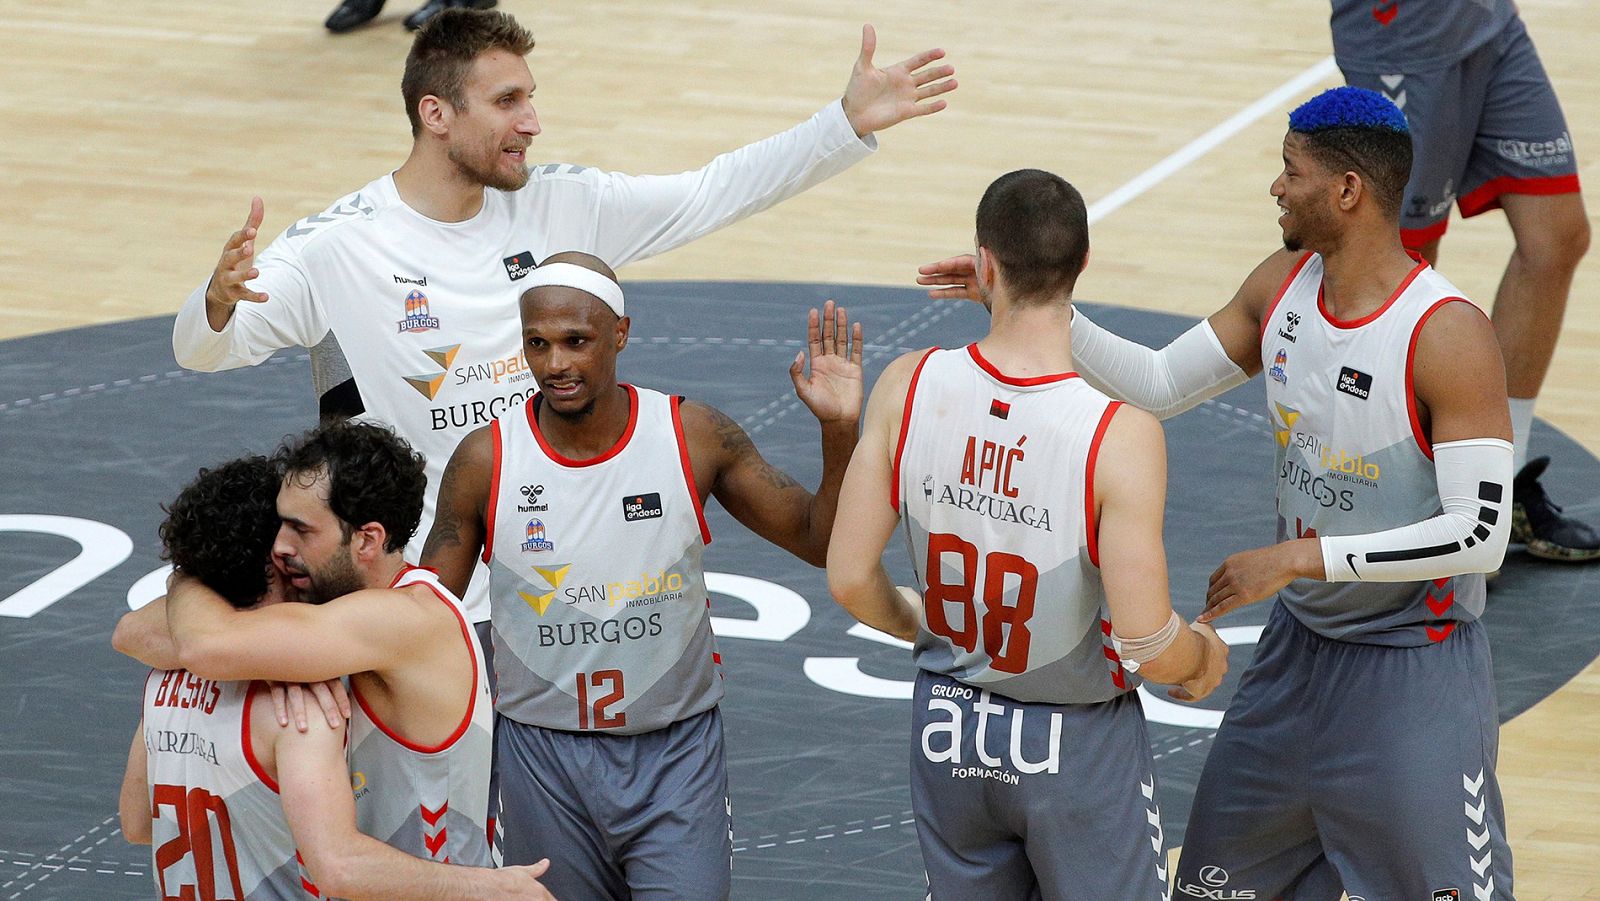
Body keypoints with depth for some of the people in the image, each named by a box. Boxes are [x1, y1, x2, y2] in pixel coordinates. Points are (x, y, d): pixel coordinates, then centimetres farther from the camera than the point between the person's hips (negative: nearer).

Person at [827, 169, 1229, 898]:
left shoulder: (909, 389, -15)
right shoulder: (1121, 436, -26)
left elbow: (851, 580, -8)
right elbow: (1147, 646, -24)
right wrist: (1204, 655, 0)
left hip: (949, 730, 4)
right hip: (1079, 747, -4)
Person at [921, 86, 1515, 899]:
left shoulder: (1449, 337, -25)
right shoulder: (1282, 286, -1)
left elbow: (1482, 534, -28)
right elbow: (1161, 386, 10)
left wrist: (1304, 557, -29)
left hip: (1412, 672, -8)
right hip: (1299, 643, 8)